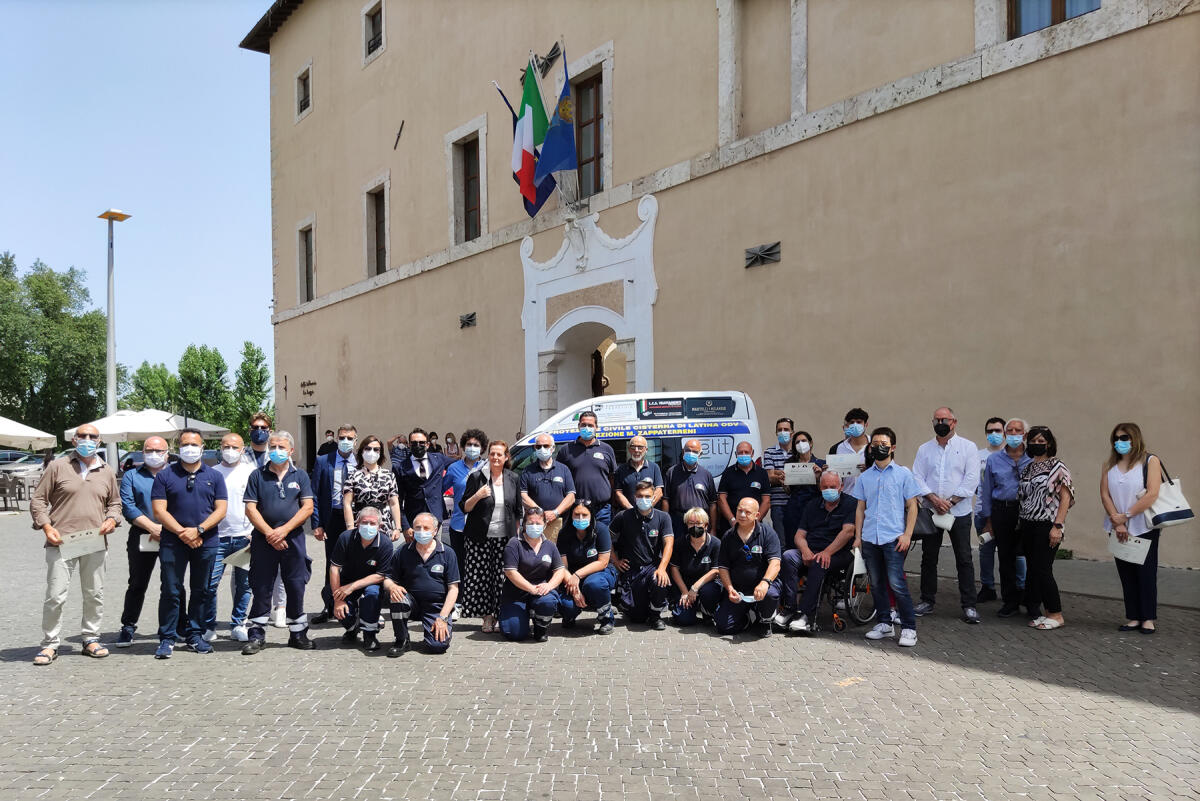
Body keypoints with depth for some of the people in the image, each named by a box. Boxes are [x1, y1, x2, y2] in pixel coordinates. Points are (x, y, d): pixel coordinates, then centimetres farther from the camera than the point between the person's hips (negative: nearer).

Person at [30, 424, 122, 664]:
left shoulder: (107, 472, 13)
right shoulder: (58, 467, 3)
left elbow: (115, 503, 21)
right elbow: (38, 500, 4)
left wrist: (112, 520, 1)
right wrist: (46, 527, -8)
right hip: (61, 543, -3)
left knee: (94, 594, 9)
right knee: (55, 595, -4)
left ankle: (91, 639, 21)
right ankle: (50, 644, 8)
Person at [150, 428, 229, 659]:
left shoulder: (214, 476, 8)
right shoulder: (165, 476, 5)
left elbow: (221, 509, 2)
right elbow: (159, 510, -2)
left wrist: (198, 530, -11)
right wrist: (181, 532, -13)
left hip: (206, 542, 2)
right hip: (173, 542, -2)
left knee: (202, 591, 8)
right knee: (170, 591, -2)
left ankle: (195, 635, 18)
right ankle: (167, 639, 7)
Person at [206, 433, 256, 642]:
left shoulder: (251, 472, 6)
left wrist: (256, 533, -2)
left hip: (244, 536, 0)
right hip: (218, 536, 0)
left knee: (244, 584, 5)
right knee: (210, 583, -4)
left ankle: (238, 625, 16)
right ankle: (209, 627, 10)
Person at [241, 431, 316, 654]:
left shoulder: (300, 476, 7)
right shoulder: (257, 475, 6)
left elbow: (307, 507, -1)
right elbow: (250, 509, -1)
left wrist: (283, 530, -11)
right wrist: (269, 533, -12)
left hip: (293, 538, 0)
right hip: (263, 538, 0)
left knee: (296, 587, 4)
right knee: (261, 588, 3)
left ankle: (298, 633, 15)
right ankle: (257, 635, 13)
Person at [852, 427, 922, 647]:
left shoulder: (903, 474, 3)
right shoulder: (865, 477, 12)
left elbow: (912, 506, 2)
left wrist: (907, 534, -7)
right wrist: (858, 536, 9)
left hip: (894, 538, -4)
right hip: (869, 538, 4)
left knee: (896, 583, -10)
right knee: (876, 583, 9)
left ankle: (908, 628, -1)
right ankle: (884, 623, 20)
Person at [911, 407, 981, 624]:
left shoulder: (968, 447, 2)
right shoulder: (924, 449, 10)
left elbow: (971, 479, -6)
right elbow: (917, 478, 3)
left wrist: (950, 501, -13)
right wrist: (934, 499, -12)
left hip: (959, 511, -3)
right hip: (930, 511, 3)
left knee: (964, 559, -3)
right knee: (928, 557, 8)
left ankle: (969, 605, 3)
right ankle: (927, 601, 18)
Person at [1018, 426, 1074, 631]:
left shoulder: (1057, 466, -5)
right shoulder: (1027, 468, 14)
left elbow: (1065, 498, -9)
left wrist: (1057, 526, -17)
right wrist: (1020, 525, 10)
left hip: (1047, 526, -7)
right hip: (1028, 525, 7)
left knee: (1042, 570, -8)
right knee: (1032, 569, 8)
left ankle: (1056, 615, 4)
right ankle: (1034, 612, 15)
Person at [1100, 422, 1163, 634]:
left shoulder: (1150, 461, -4)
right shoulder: (1110, 465, 9)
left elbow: (1152, 494, -15)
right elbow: (1104, 495, 0)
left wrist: (1125, 515, -15)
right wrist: (1117, 523, -11)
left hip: (1144, 528, -4)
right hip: (1119, 529, 4)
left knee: (1146, 572, 2)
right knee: (1126, 574, 6)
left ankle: (1148, 618, 10)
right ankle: (1133, 617, 12)